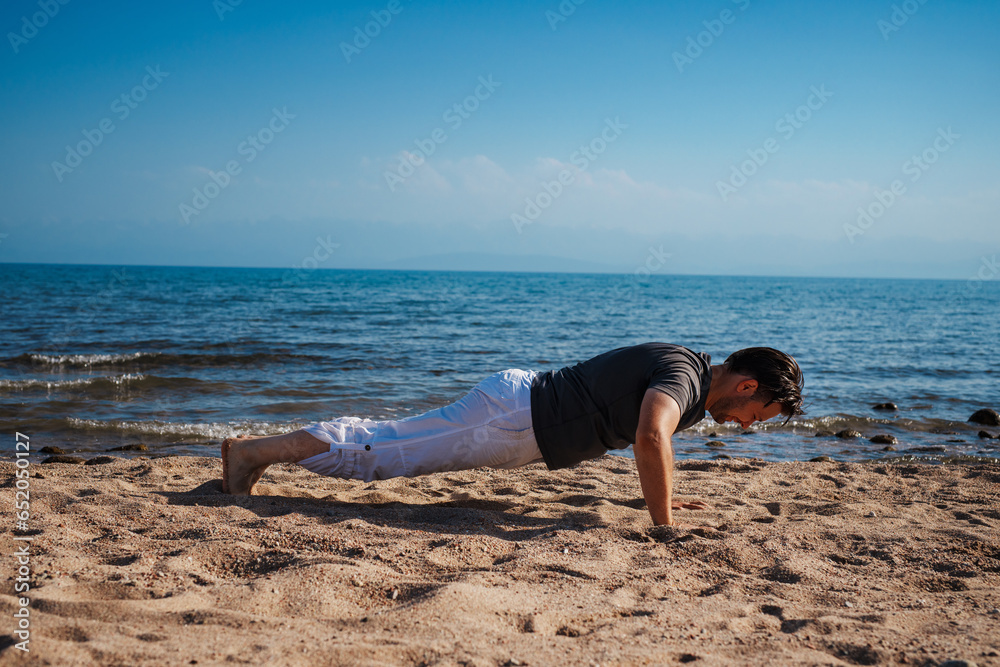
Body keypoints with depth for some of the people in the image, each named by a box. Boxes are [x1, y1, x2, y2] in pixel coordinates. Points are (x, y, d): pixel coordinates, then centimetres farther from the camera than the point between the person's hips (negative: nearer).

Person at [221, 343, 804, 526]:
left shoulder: (690, 373, 11)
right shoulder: (684, 376, -19)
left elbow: (656, 430, 33)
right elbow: (650, 438, -39)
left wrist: (668, 497, 27)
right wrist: (663, 526, -29)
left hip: (521, 400, 9)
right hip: (515, 418, -9)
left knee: (390, 442, 14)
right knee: (381, 454, -3)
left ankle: (263, 446, 22)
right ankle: (258, 450, 5)